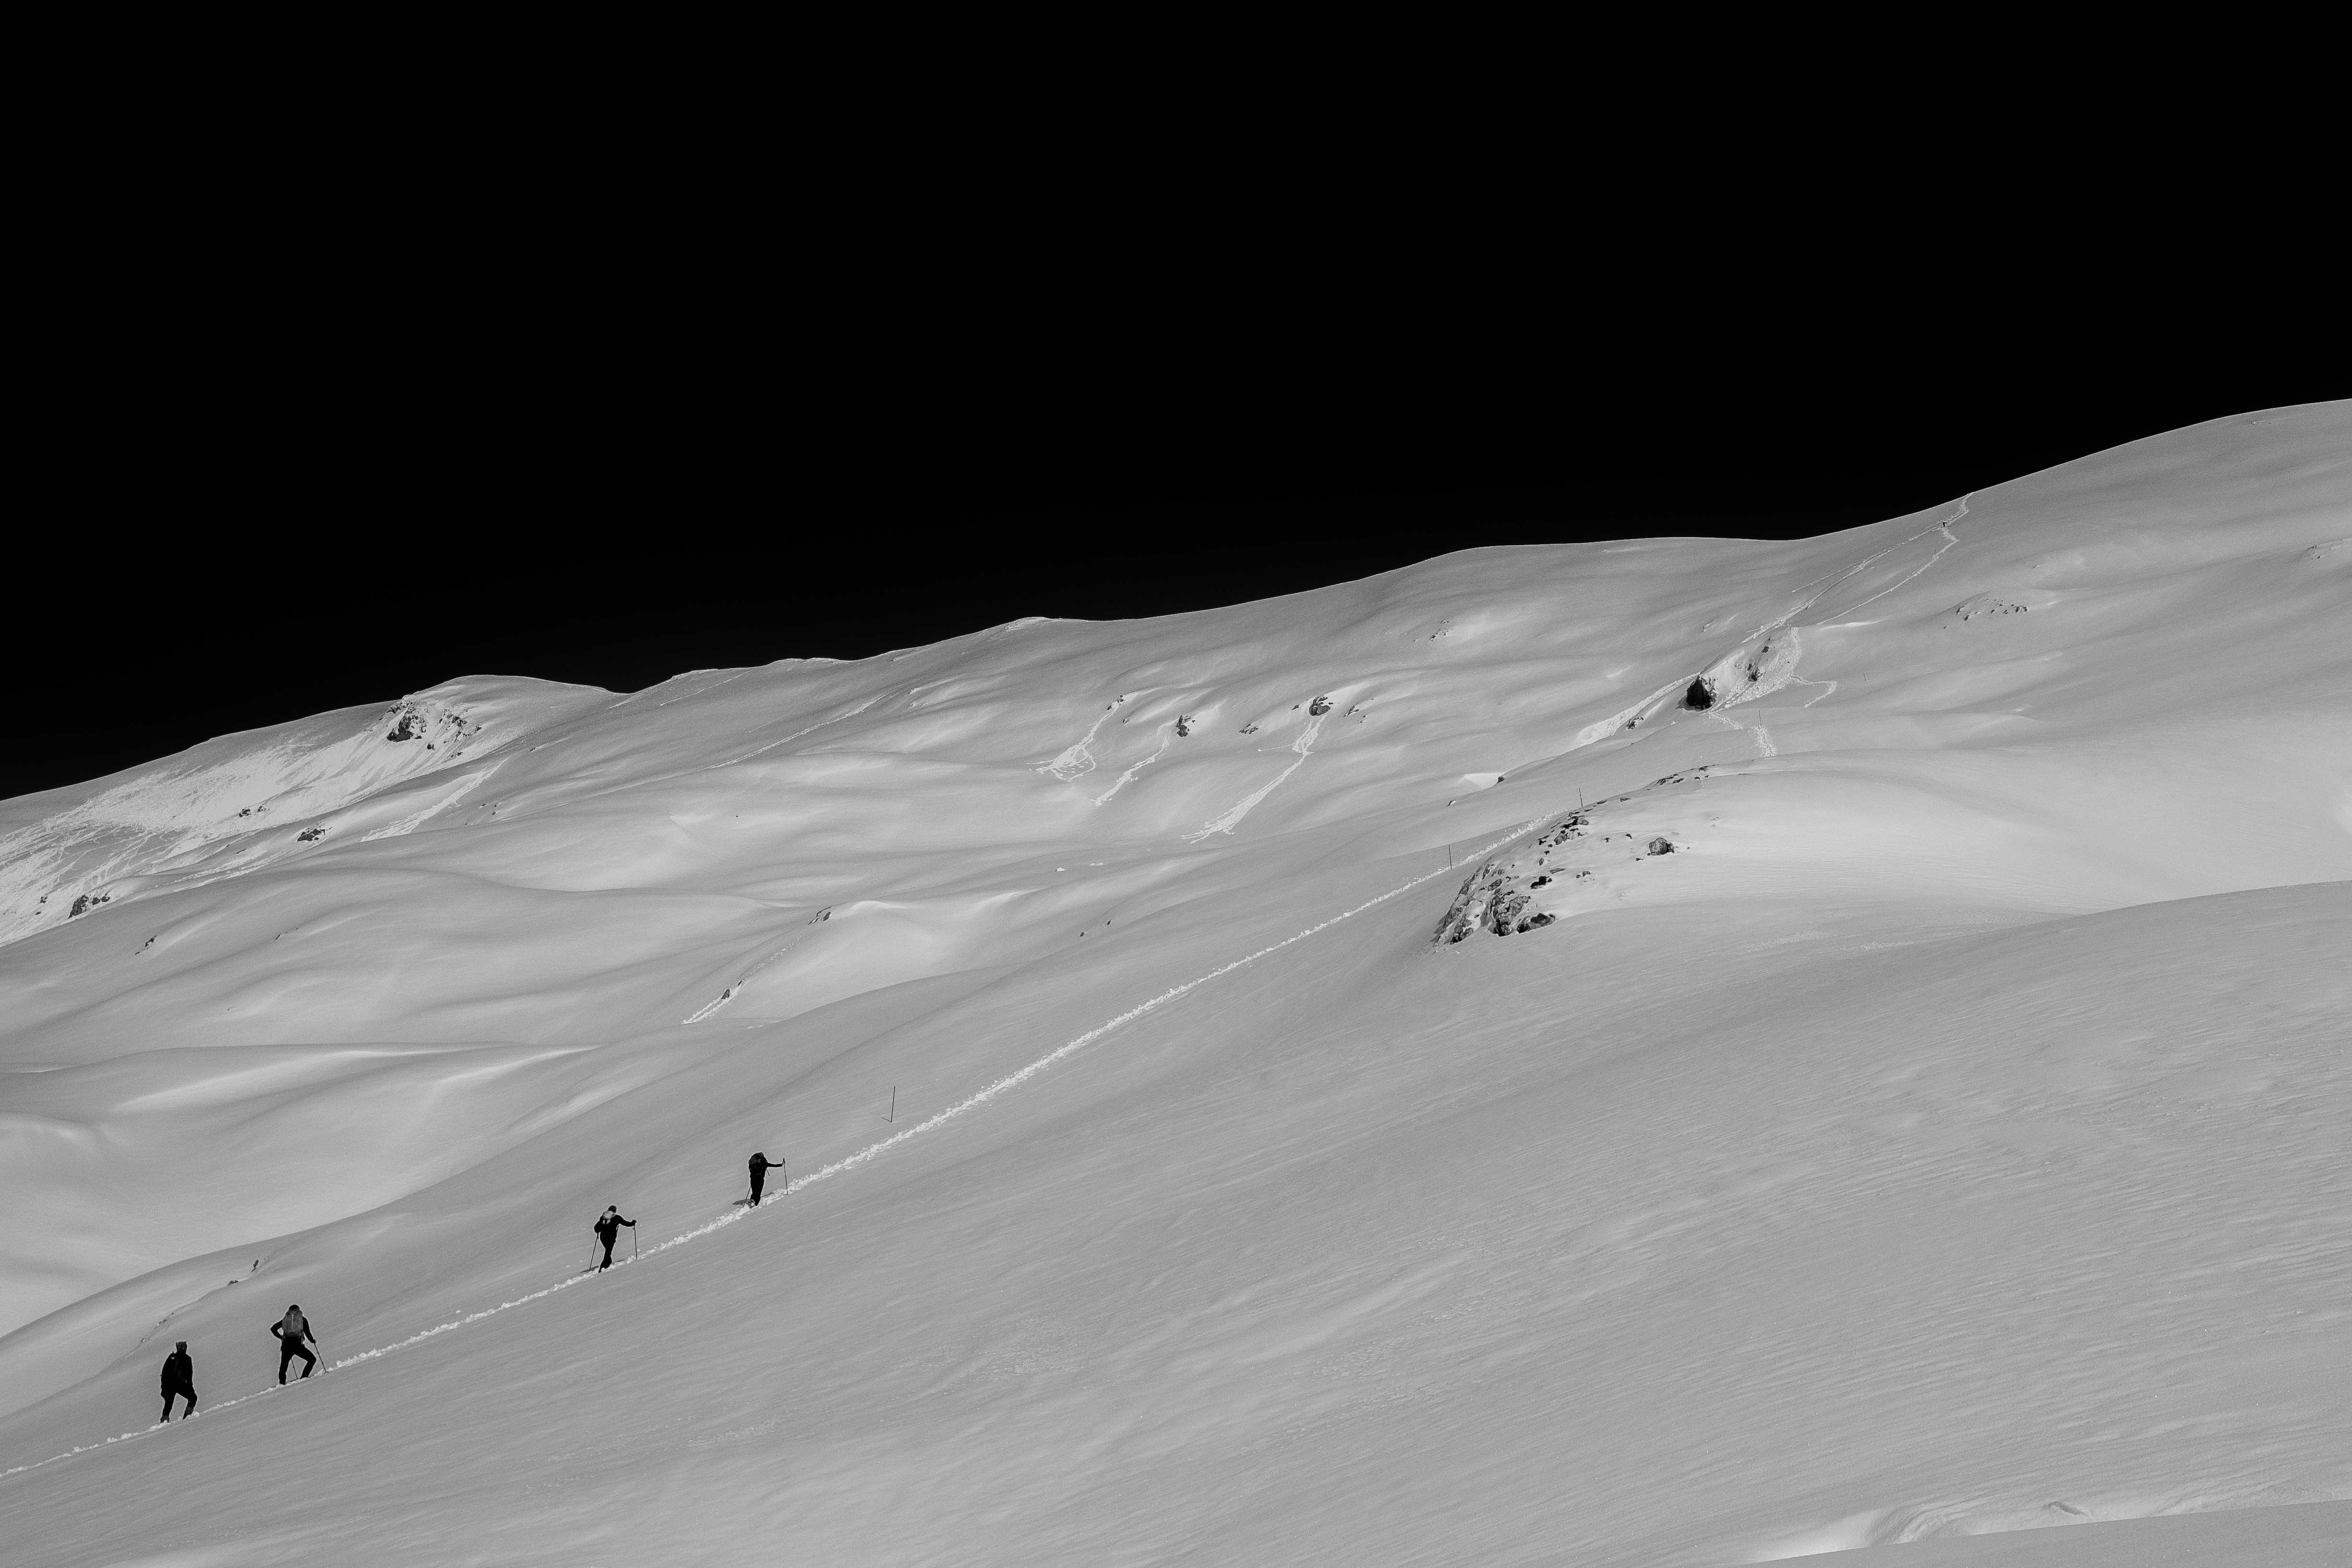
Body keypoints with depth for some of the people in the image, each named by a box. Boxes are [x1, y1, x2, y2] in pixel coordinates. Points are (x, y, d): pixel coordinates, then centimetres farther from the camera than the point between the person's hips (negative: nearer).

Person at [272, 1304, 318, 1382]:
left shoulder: (285, 1319, 15)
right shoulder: (303, 1320, 8)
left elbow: (273, 1329, 16)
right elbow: (307, 1333, 2)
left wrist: (281, 1337, 29)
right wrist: (313, 1340, 20)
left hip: (286, 1346, 3)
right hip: (297, 1346, -3)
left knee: (283, 1367, 13)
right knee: (312, 1359, 12)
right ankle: (304, 1377, 1)